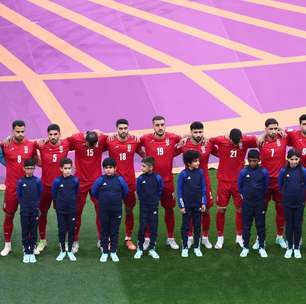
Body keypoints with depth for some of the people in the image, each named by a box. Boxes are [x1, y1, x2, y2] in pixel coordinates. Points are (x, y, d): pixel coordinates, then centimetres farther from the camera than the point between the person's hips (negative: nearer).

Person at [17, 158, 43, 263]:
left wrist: (35, 203, 7)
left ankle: (32, 252, 13)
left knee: (34, 232, 5)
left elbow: (40, 194, 6)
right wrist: (24, 203, 4)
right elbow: (18, 195, 5)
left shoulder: (37, 181, -3)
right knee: (25, 232, 4)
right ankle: (26, 252, 11)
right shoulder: (21, 181, -4)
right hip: (24, 211, 0)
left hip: (35, 210, 0)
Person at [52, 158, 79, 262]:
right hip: (61, 210, 0)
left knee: (71, 230, 7)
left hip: (72, 210, 1)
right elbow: (53, 194, 3)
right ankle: (62, 251, 19)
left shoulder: (75, 180, -9)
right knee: (62, 231, 7)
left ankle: (70, 251, 19)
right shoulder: (57, 181, -10)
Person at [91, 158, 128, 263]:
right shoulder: (100, 180, -8)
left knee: (115, 231, 8)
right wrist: (102, 200, 10)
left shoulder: (119, 179, -6)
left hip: (117, 211, 0)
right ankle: (104, 252, 17)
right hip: (104, 211, 0)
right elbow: (94, 192, 2)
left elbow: (125, 192, 7)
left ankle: (113, 252, 19)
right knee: (104, 231, 8)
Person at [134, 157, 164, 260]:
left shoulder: (157, 178, -8)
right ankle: (140, 249, 11)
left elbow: (160, 190, 7)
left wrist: (156, 199, 8)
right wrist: (142, 199, 8)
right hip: (143, 207, 0)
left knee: (154, 228, 5)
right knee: (142, 227, 1)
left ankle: (152, 249, 15)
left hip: (154, 206, 0)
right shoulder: (140, 178, -6)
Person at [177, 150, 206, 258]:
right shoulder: (183, 174, -11)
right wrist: (181, 206, -8)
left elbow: (203, 188, 4)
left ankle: (197, 247, 20)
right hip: (186, 205, -3)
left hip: (197, 205, 3)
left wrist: (203, 203, 1)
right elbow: (179, 190, -7)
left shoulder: (200, 172, -3)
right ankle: (185, 248, 17)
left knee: (197, 226, 10)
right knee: (185, 227, 7)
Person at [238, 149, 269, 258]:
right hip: (247, 203, 0)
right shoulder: (243, 172, -7)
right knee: (246, 226, 7)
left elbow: (266, 186, 7)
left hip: (260, 203, 0)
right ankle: (245, 247, 17)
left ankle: (262, 247, 16)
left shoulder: (264, 172, -8)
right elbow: (239, 186, 7)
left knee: (261, 225, 7)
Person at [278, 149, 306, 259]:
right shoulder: (283, 171, -7)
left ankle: (297, 248, 18)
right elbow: (280, 185, 7)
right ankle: (289, 247, 19)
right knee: (289, 225, 9)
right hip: (287, 203, 0)